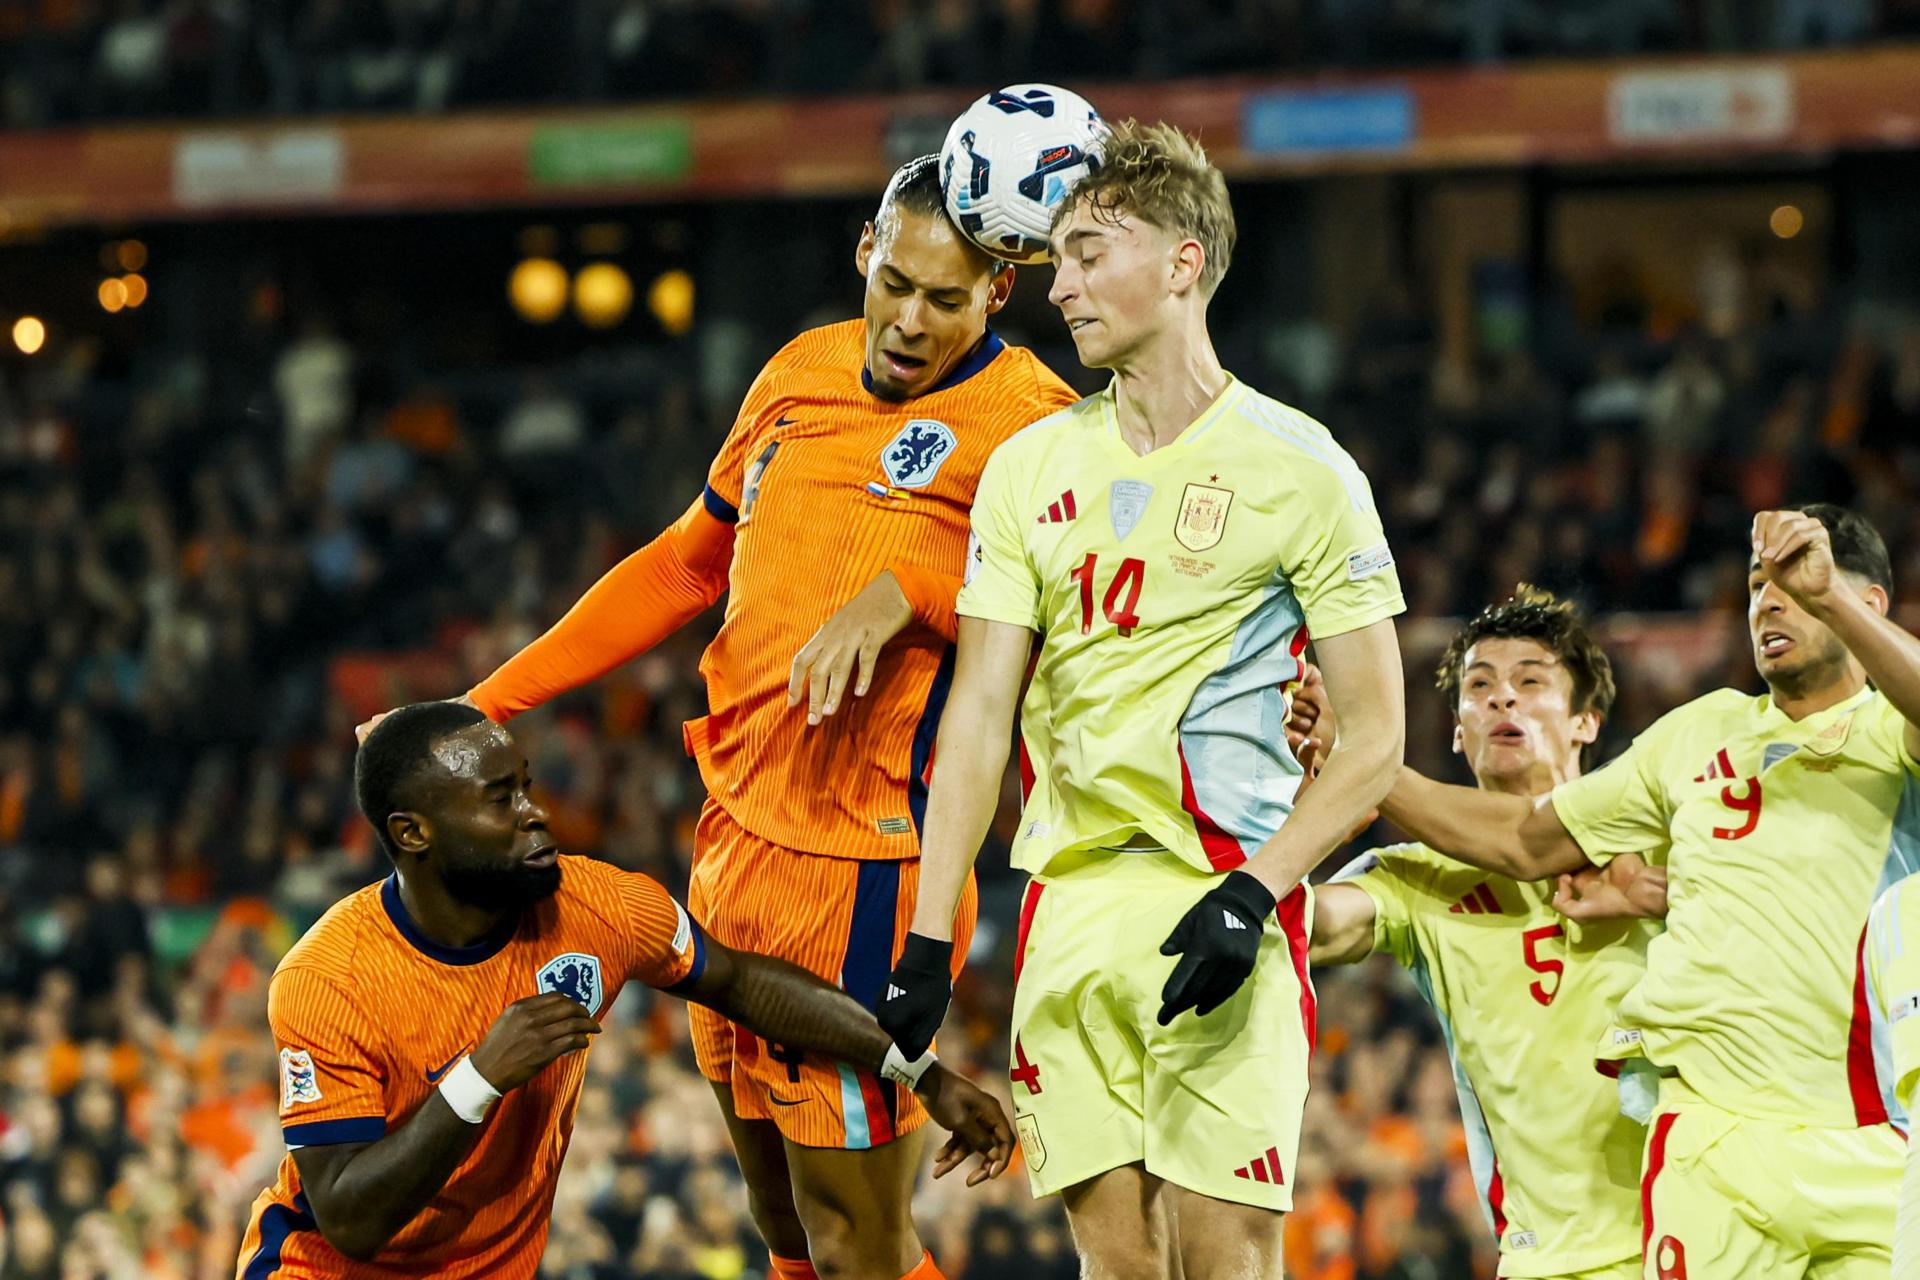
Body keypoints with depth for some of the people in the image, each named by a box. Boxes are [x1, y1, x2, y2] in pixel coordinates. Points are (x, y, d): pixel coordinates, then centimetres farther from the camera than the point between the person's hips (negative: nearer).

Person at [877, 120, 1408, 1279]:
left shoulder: (1298, 467, -1)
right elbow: (982, 709, 11)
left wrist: (1255, 892, -15)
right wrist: (929, 944, 3)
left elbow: (1376, 738, -1)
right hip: (1069, 903, 4)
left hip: (1219, 899, -4)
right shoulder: (1032, 465, 12)